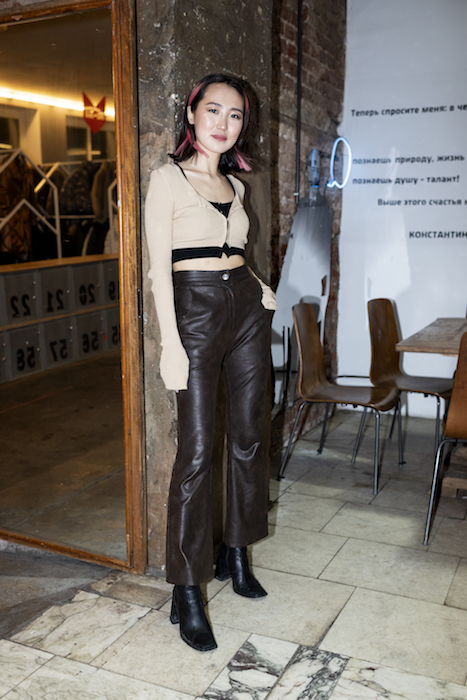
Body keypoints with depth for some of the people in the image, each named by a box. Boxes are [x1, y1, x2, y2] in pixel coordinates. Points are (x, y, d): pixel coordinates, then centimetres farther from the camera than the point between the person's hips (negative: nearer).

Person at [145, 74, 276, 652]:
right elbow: (160, 266, -10)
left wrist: (258, 286, 6)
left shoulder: (234, 184, 15)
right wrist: (170, 343, -16)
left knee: (247, 437, 9)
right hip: (196, 311, -6)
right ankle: (187, 593, 5)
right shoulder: (168, 178, -3)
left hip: (247, 307, 7)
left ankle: (236, 553, 27)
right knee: (196, 452, -7)